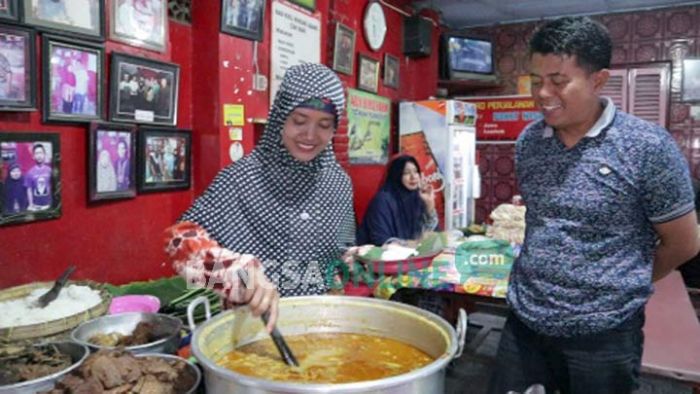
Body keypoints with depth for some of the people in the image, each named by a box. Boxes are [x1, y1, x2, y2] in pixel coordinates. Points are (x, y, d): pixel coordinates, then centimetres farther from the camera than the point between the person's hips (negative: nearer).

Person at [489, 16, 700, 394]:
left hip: (603, 335, -3)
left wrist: (620, 288, 7)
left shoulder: (649, 147, -13)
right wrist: (543, 280, 9)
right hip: (523, 323, 4)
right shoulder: (527, 141, 1)